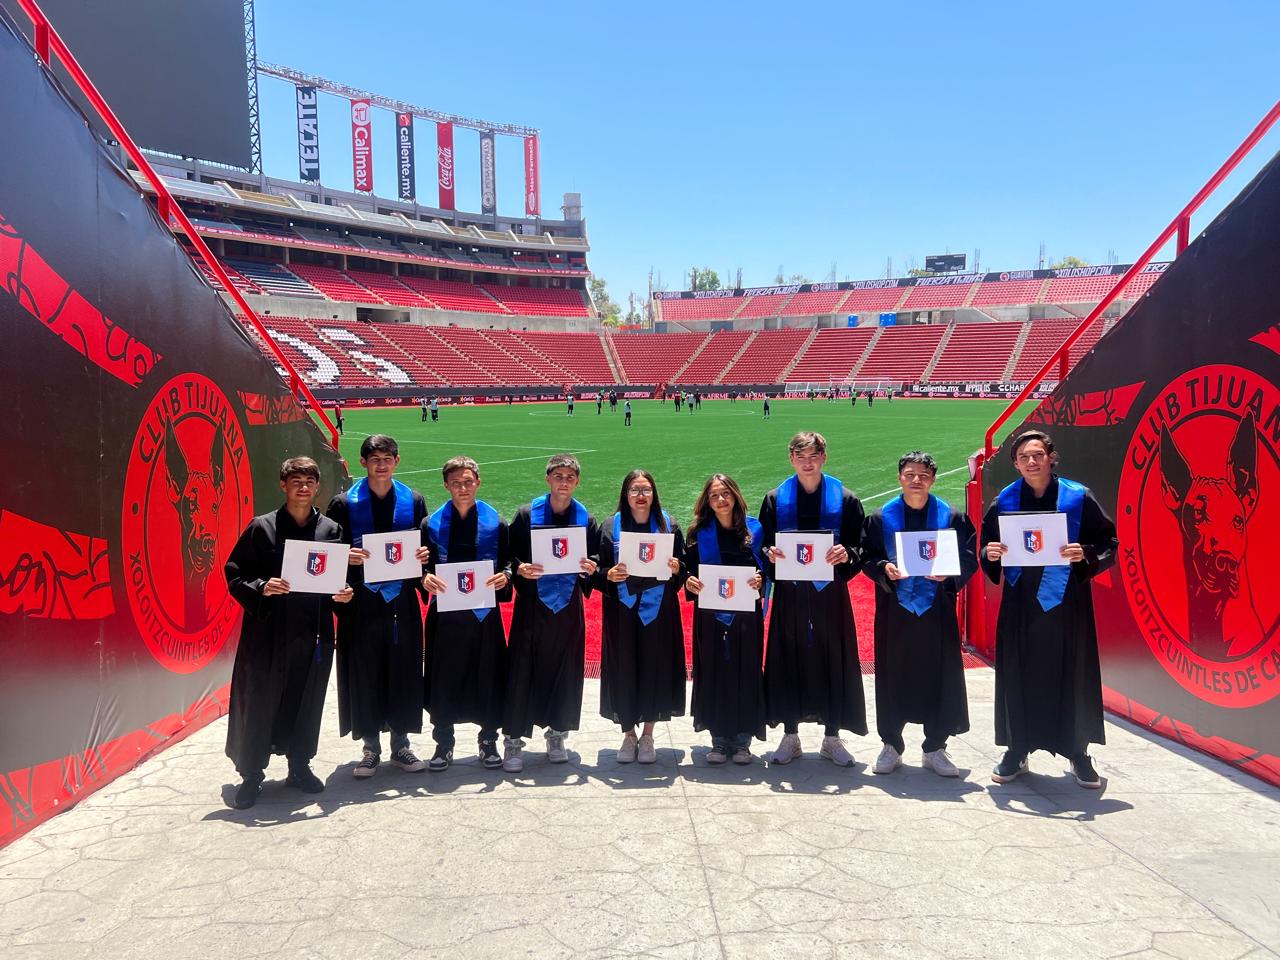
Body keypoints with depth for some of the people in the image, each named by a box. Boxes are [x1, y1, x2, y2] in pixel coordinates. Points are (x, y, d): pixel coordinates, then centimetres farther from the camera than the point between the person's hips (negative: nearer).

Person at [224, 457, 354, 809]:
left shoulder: (331, 530, 4)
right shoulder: (262, 528, -4)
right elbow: (234, 573, -3)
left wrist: (344, 594, -7)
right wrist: (261, 588, -20)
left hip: (314, 631, 3)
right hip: (268, 630, -3)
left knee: (306, 701, 13)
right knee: (260, 703, 4)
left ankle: (300, 766, 30)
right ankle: (251, 775, 20)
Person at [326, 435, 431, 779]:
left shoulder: (413, 501, 6)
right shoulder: (344, 504, -1)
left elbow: (425, 545, 14)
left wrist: (424, 555, -8)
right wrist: (346, 557, -20)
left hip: (402, 601, 2)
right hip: (361, 603, -2)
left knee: (403, 671, 7)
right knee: (364, 674, 4)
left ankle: (400, 744, 22)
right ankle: (371, 747, 19)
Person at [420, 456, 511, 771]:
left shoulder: (496, 523, 2)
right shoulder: (432, 524, 3)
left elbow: (509, 561, 6)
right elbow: (422, 566, 4)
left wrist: (505, 576, -15)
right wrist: (425, 578, -17)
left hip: (485, 613, 0)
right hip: (445, 613, 0)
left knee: (487, 676, 6)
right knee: (443, 678, 5)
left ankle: (488, 740, 23)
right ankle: (443, 742, 22)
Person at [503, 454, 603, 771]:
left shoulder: (587, 520, 5)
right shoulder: (526, 515, -2)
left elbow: (597, 562, 8)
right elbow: (509, 555, -1)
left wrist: (591, 567, -13)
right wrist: (520, 568, -20)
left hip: (569, 608, 2)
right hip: (532, 606, -2)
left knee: (565, 672, 8)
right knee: (523, 672, -2)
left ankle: (556, 735, 25)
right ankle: (513, 740, 9)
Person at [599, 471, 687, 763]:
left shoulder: (668, 525, 4)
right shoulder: (612, 526, 2)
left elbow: (684, 567, 7)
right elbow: (599, 568, 2)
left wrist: (677, 569, -14)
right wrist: (609, 575, -18)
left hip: (658, 610, 0)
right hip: (623, 610, 0)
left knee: (655, 668, 3)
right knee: (625, 670, 3)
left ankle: (647, 735, 19)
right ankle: (629, 734, 19)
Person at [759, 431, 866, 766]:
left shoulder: (845, 499, 2)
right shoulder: (775, 499, 5)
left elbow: (859, 547, 1)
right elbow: (763, 545, 7)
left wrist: (845, 555, -20)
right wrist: (770, 553, -15)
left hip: (830, 594, 0)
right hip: (790, 595, 1)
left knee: (832, 662, 5)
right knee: (789, 661, 5)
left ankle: (832, 738, 19)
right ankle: (790, 736, 19)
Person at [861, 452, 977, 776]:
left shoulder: (953, 517, 3)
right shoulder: (881, 517, 4)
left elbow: (969, 560, 1)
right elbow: (867, 559, 4)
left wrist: (947, 573, -17)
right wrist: (884, 569, -17)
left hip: (937, 610, 0)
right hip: (894, 610, 0)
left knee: (939, 677, 4)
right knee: (893, 677, 5)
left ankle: (935, 748, 19)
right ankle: (891, 745, 19)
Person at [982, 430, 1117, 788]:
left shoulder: (1078, 498, -2)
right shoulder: (1004, 502, 4)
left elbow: (1109, 542, -1)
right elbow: (987, 546, 12)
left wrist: (1085, 555, -19)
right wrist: (990, 554, -10)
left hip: (1066, 602, -1)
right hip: (1020, 602, 2)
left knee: (1072, 676, 5)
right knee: (1018, 677, 6)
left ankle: (1078, 753, 20)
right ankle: (1017, 752, 18)